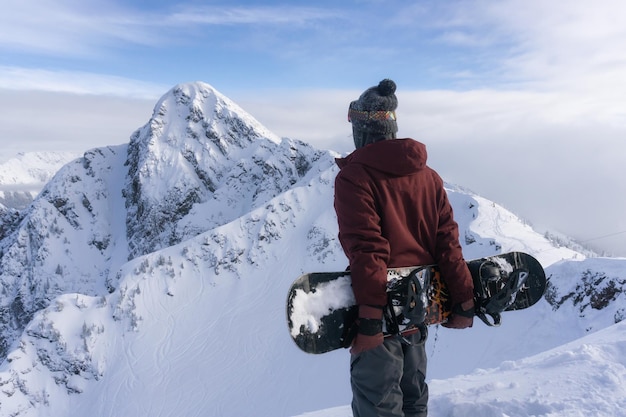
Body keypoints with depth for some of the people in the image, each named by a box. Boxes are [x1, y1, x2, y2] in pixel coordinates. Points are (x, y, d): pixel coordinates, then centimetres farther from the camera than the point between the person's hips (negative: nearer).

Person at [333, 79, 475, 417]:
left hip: (382, 311, -7)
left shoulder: (354, 176, -12)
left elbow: (365, 250, -21)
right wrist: (464, 302, 5)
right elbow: (447, 241, 3)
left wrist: (369, 318, -21)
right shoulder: (428, 176, 7)